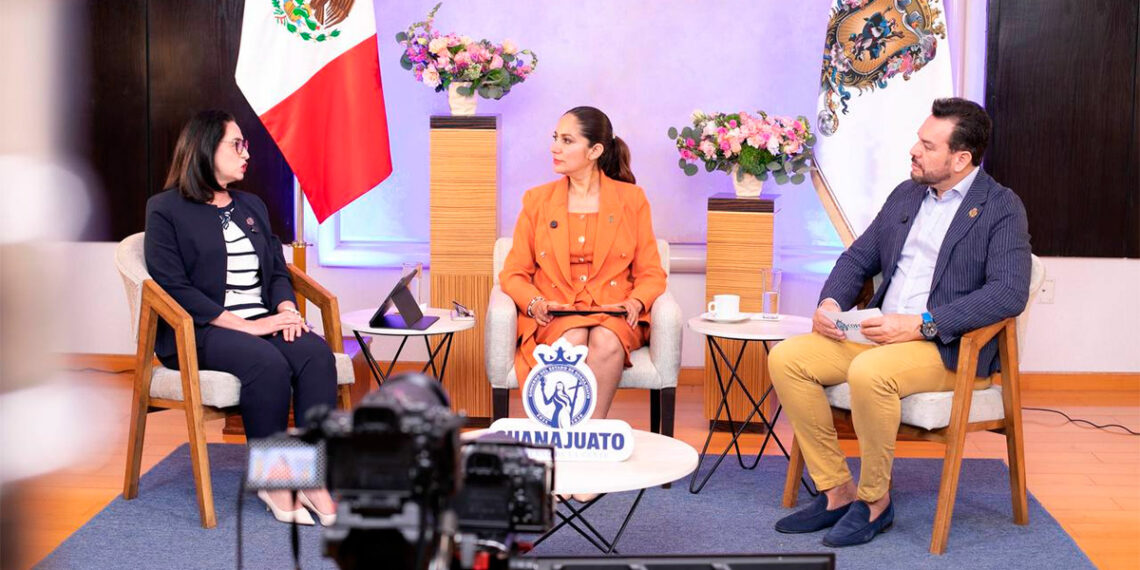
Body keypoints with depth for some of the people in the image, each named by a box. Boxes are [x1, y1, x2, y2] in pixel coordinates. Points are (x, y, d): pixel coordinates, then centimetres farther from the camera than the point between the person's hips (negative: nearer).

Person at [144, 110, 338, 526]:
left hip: (263, 321, 6)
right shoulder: (165, 210, 1)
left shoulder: (252, 206, 22)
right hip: (201, 331, -6)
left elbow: (278, 270, 21)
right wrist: (244, 325, -18)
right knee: (268, 363, -34)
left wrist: (286, 309, -4)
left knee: (316, 353, -26)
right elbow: (174, 286, -10)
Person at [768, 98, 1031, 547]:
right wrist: (831, 302, -1)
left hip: (949, 347, -7)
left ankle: (874, 500, -13)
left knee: (869, 373, -36)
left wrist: (922, 324, -25)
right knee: (787, 358, -13)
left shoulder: (1002, 208, -5)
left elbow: (1010, 292, -18)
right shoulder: (905, 195, 16)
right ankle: (837, 492, -6)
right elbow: (858, 257, 22)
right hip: (880, 334, 7)